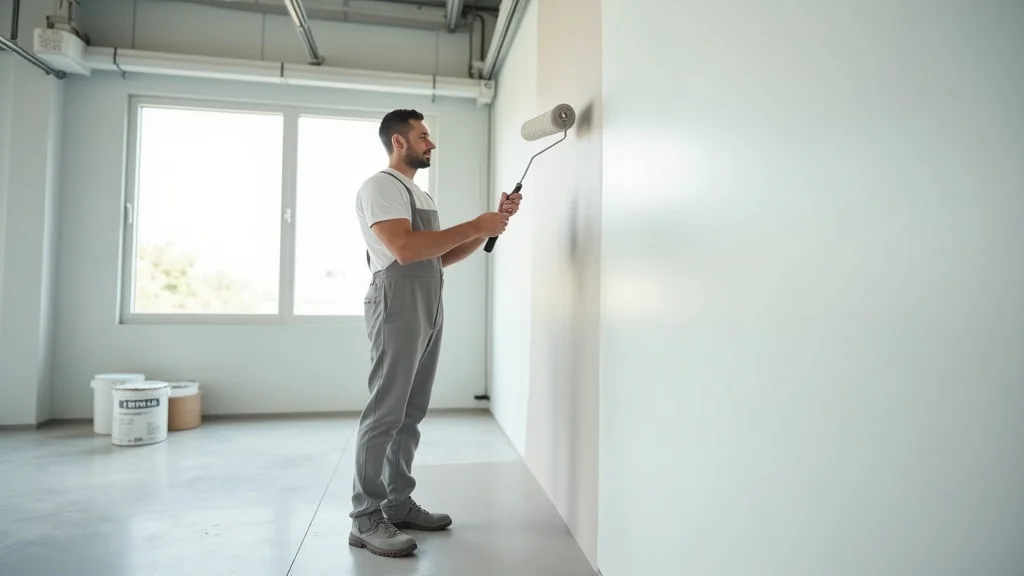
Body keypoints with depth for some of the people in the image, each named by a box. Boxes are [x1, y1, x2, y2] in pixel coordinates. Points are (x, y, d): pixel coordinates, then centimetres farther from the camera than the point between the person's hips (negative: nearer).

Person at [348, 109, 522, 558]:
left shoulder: (419, 193, 22)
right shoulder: (380, 186, -6)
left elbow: (443, 256, 19)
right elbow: (405, 249, -22)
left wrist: (491, 225, 9)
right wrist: (476, 226, -17)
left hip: (429, 310, 9)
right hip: (398, 307, -9)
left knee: (410, 413, 11)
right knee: (384, 413, -5)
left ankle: (398, 504, 21)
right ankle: (365, 519, 4)